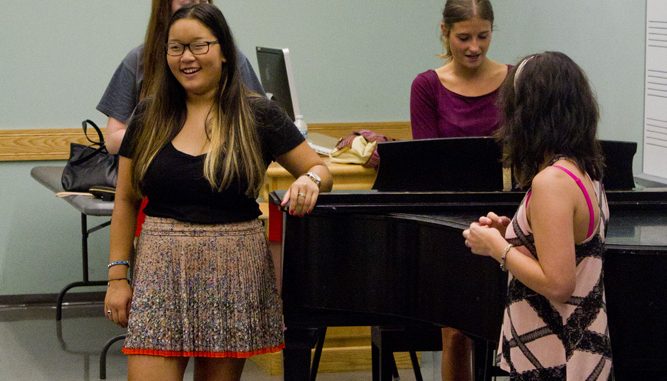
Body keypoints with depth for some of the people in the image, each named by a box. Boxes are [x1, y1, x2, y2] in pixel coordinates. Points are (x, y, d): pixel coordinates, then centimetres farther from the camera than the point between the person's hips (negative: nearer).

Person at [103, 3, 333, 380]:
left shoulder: (258, 115, 1)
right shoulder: (149, 117, 7)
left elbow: (319, 168, 7)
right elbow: (126, 201, 10)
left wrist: (311, 179, -18)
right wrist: (118, 275, 4)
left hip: (234, 275, -1)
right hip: (163, 269, 1)